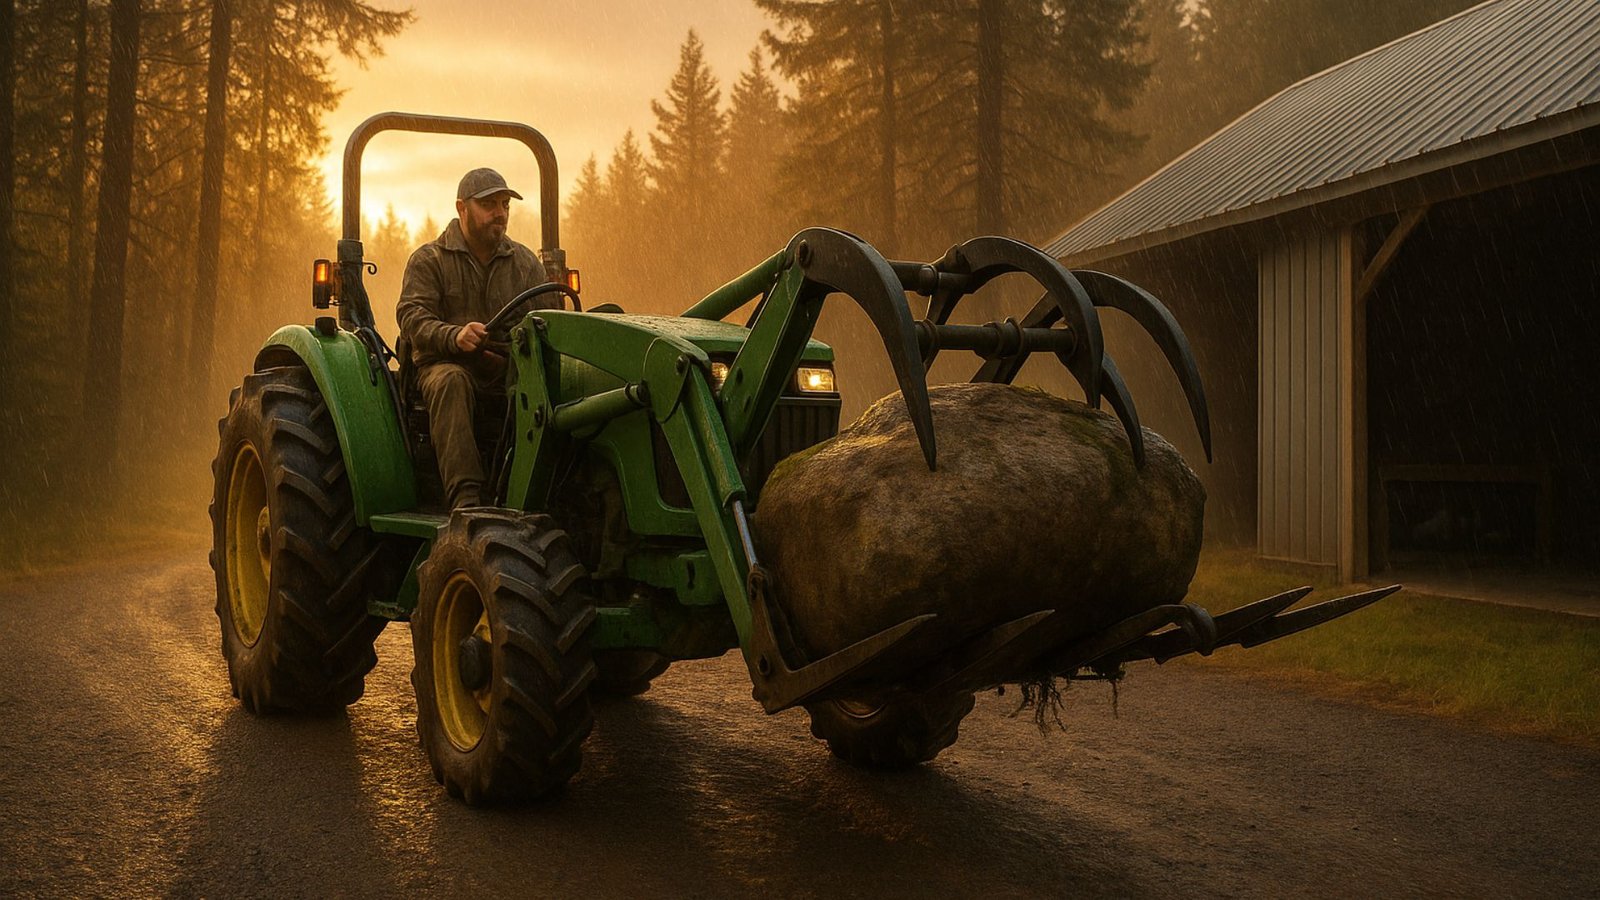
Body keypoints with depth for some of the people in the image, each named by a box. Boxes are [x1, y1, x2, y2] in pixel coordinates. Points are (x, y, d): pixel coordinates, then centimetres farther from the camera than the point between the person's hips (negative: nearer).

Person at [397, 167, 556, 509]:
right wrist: (454, 336, -30)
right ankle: (465, 497, -49)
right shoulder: (428, 260, 5)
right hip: (446, 363, -2)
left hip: (511, 370, 2)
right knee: (450, 381, -39)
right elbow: (412, 318, -8)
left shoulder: (526, 262, 16)